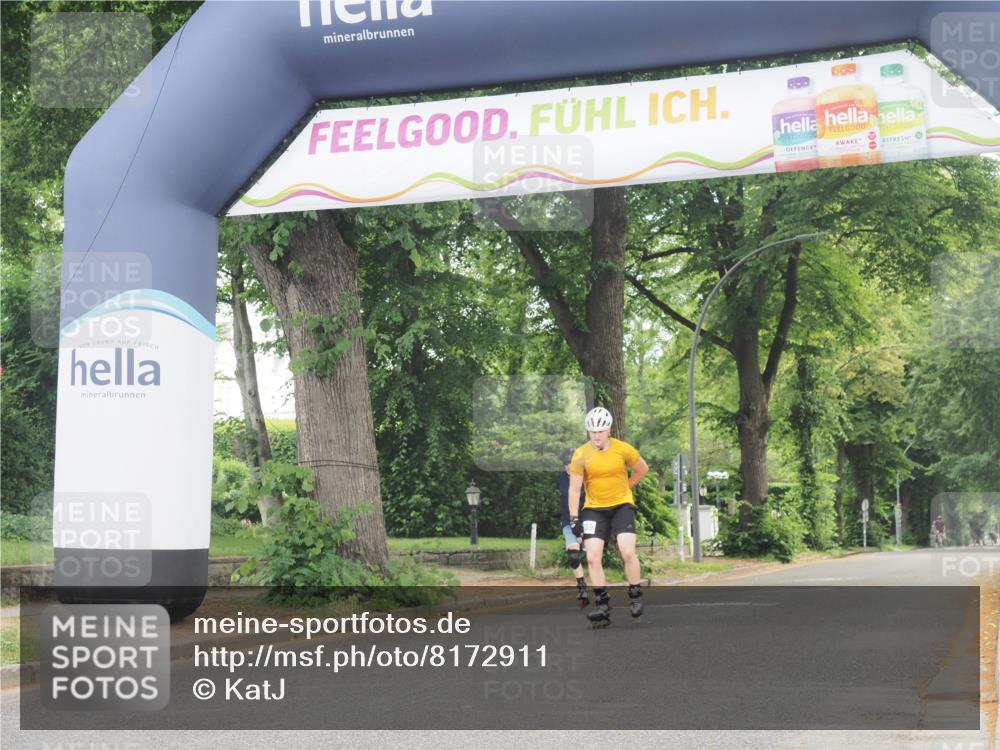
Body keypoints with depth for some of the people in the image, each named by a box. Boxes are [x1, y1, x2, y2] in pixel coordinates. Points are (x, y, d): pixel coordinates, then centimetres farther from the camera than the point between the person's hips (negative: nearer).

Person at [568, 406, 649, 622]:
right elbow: (574, 489, -7)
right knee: (592, 557, -10)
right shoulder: (581, 455, -10)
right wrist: (574, 518, -11)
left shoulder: (623, 449, -9)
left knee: (628, 552, -17)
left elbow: (642, 469, 10)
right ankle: (602, 602, 1)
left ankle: (635, 596, 3)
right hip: (594, 509, 1)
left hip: (622, 506, -1)